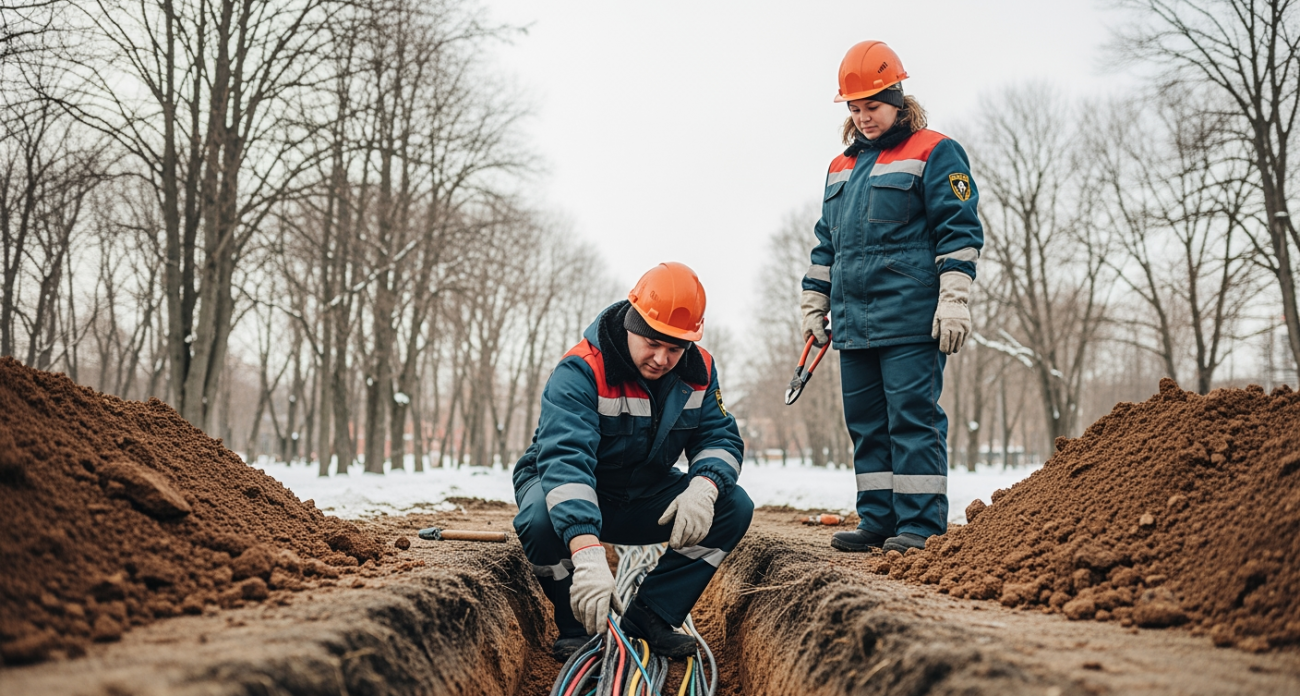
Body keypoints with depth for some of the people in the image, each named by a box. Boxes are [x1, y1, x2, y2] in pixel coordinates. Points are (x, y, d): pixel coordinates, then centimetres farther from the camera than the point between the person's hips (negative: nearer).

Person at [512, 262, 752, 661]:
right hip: (573, 494, -5)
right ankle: (578, 627, -10)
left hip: (645, 499, 5)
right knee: (542, 519, -38)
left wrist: (703, 488, -33)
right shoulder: (581, 371, -29)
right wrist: (588, 553, -56)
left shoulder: (699, 371, -9)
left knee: (735, 507, -15)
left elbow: (720, 437, -7)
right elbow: (565, 458, -43)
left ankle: (649, 617, -9)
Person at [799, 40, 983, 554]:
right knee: (866, 424, 8)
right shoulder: (841, 166, 21)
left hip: (911, 320, -7)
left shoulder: (934, 152, 0)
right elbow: (826, 242, 25)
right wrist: (813, 304, 20)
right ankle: (878, 522, 16)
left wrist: (954, 300, -14)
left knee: (912, 417, -7)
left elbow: (958, 231, -6)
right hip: (853, 321, 7)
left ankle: (921, 525, -2)